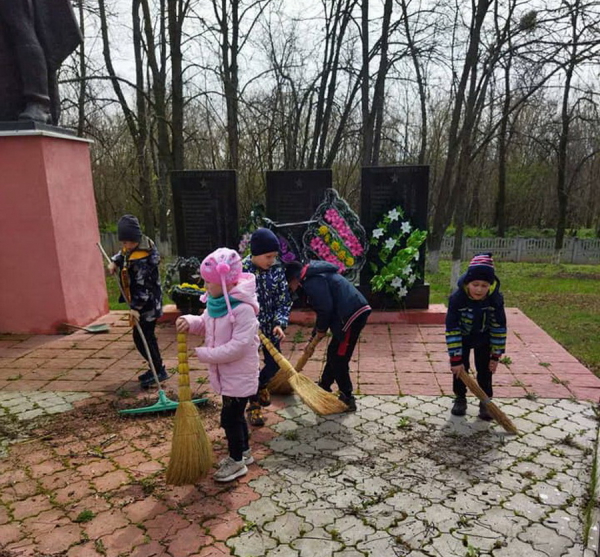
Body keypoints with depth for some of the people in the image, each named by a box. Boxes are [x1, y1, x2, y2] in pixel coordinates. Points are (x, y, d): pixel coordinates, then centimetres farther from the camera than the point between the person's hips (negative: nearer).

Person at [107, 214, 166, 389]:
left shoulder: (142, 259, -26)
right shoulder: (131, 249, 2)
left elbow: (142, 287, -27)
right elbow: (123, 254, 25)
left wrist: (135, 307, -27)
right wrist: (115, 262, 7)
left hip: (148, 304, -10)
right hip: (143, 302, 10)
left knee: (141, 337, -6)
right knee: (147, 336, 17)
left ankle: (159, 370, 5)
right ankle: (156, 368, 29)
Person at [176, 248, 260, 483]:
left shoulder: (243, 308, -27)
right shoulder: (216, 302, 0)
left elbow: (239, 346, -30)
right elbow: (205, 323, 15)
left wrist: (205, 354, -25)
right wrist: (190, 322, -8)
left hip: (239, 375, -8)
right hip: (225, 373, 9)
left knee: (230, 417, 3)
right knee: (235, 414, 22)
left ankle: (237, 461, 22)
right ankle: (244, 452, 40)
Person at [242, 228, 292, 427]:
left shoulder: (277, 269, -6)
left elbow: (283, 300, -3)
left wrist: (280, 323, -16)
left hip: (270, 326, 4)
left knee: (274, 363, 12)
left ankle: (261, 385, 45)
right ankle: (253, 405, 25)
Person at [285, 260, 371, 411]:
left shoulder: (311, 281, -9)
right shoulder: (315, 276, 24)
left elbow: (325, 308, -17)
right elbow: (323, 307, 28)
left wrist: (321, 328, 2)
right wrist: (314, 335, 31)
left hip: (352, 315, -10)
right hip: (357, 311, 11)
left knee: (338, 358, 0)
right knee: (334, 353, 22)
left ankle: (347, 399, 8)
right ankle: (324, 385, 38)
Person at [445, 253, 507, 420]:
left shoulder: (495, 298, -29)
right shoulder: (457, 298, -34)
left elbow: (499, 327, -17)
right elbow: (452, 329, -30)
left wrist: (496, 356, -14)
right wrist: (455, 359, -29)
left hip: (484, 338, 1)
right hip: (462, 337, -1)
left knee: (485, 369, 3)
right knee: (460, 368, 3)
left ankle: (486, 401, 18)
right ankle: (460, 398, 22)